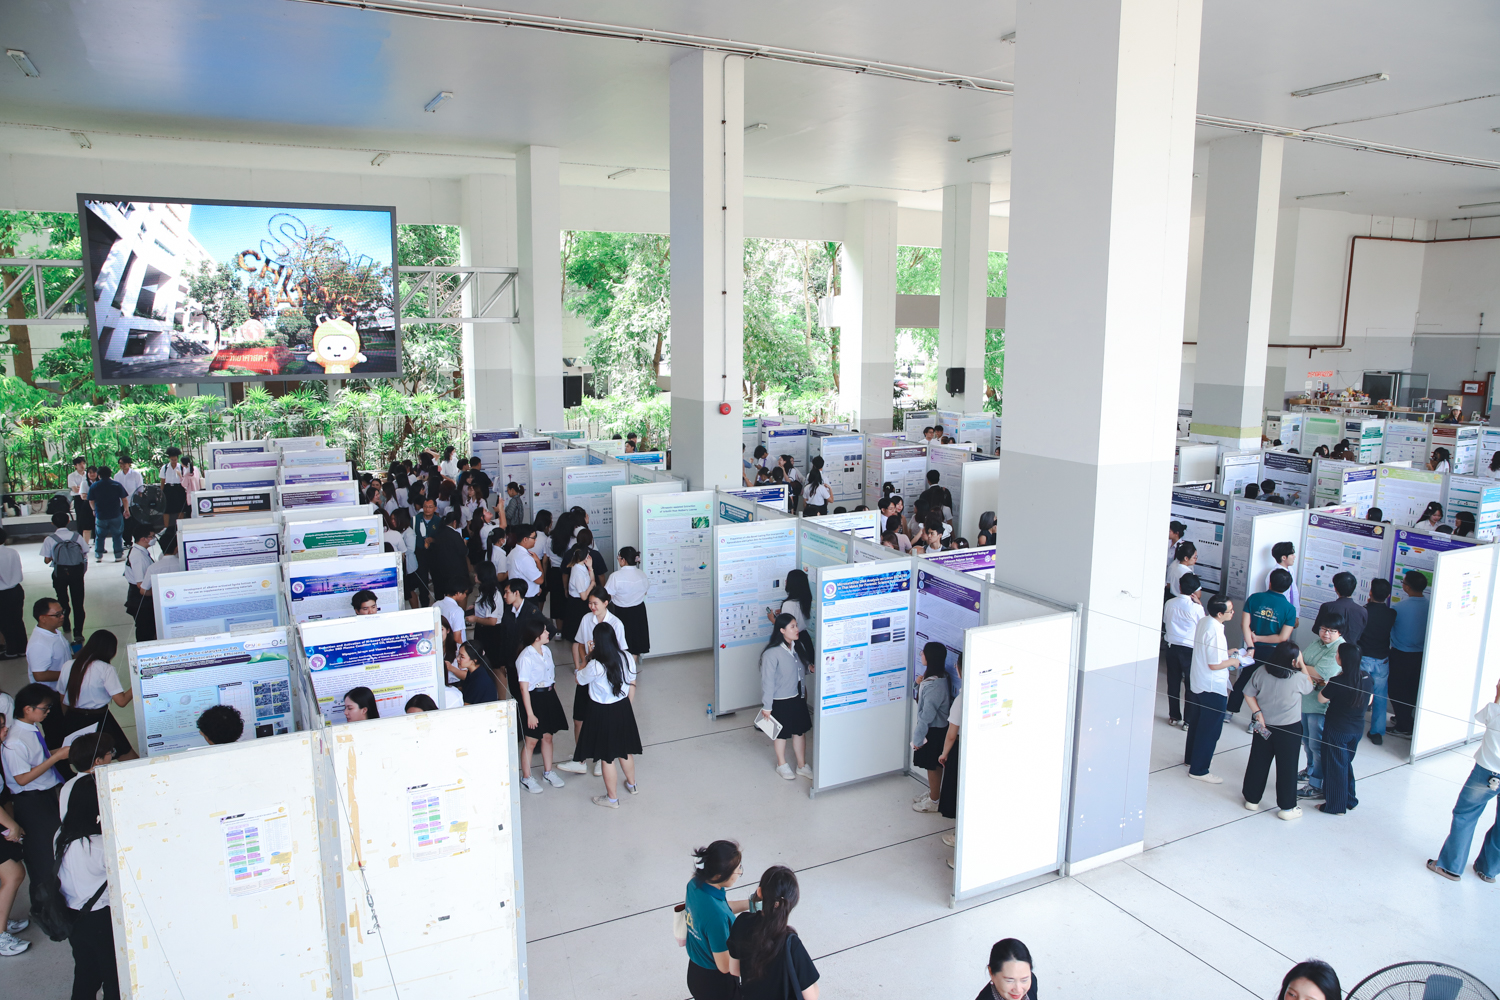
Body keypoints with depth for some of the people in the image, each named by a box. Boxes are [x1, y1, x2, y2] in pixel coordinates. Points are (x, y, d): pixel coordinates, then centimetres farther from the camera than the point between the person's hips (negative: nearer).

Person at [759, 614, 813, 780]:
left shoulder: (796, 648, -2)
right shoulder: (772, 654, -25)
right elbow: (767, 681, -20)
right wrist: (767, 706, -16)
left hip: (797, 698, 6)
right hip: (780, 702, -6)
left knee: (800, 731, 16)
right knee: (782, 733, 13)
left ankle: (802, 766, 33)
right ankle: (782, 765, 35)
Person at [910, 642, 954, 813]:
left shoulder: (933, 685, -31)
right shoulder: (941, 677, -1)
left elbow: (927, 715, -26)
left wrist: (918, 738, -18)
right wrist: (920, 684, -2)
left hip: (933, 730, -9)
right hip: (938, 727, 9)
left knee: (933, 766, 8)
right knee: (933, 765, 24)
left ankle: (934, 801, 24)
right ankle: (932, 793, 40)